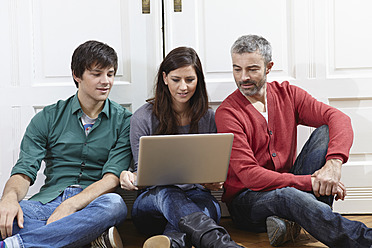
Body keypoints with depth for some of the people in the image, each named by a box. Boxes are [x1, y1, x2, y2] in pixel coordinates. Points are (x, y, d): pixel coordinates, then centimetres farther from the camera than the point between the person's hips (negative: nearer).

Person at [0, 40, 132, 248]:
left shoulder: (123, 121, 7)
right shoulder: (48, 118, 11)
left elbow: (112, 178, -6)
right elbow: (25, 170, 1)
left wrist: (71, 205, -23)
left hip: (92, 204, -1)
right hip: (49, 199, 1)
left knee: (115, 203, -37)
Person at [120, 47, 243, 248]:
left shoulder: (209, 118, 8)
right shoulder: (143, 118, 0)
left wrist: (214, 182, -13)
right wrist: (130, 178, -20)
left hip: (195, 196, 2)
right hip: (151, 201, -2)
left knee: (207, 202, -35)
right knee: (167, 193, -39)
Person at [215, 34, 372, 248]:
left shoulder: (287, 94, 4)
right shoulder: (227, 113, -11)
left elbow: (339, 119, -10)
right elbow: (248, 174, -21)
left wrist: (333, 163, -31)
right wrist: (310, 182, -28)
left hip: (289, 186, 5)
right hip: (247, 198, -5)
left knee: (326, 132, -15)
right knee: (287, 195, -39)